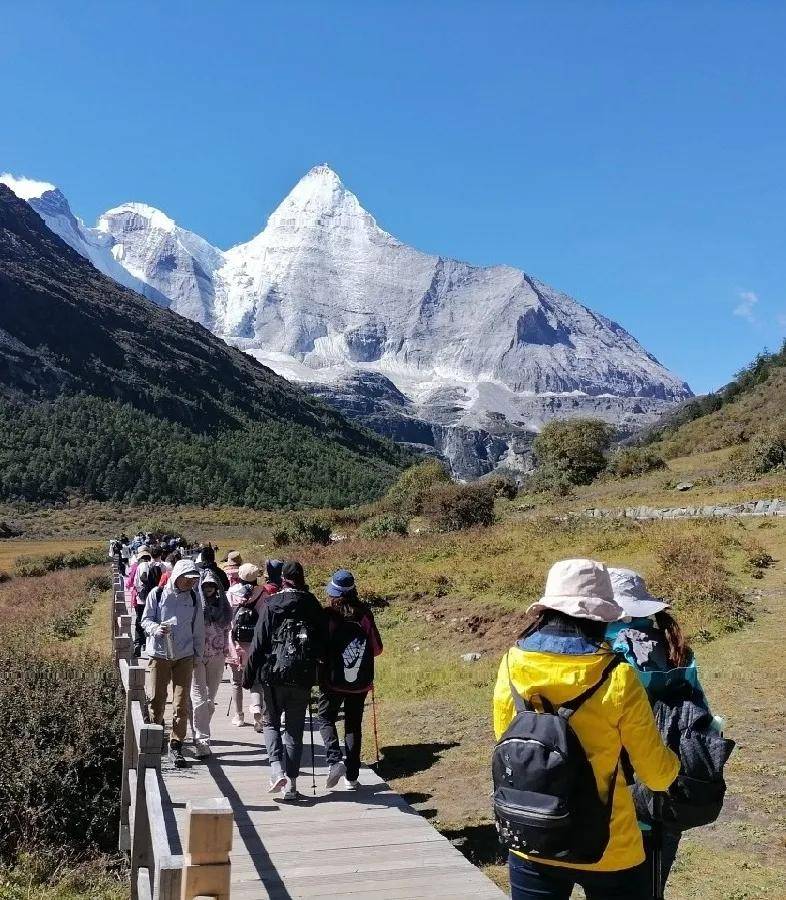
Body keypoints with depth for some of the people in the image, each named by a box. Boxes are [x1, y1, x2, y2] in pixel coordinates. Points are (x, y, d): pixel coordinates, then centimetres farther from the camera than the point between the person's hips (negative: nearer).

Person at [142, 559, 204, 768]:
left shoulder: (193, 597, 5)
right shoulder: (157, 594, -2)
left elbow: (198, 629, 11)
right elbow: (145, 620, 1)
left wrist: (198, 654, 11)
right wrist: (157, 628, -20)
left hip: (184, 656, 2)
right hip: (159, 654, -1)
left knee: (181, 704, -1)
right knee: (156, 699, 3)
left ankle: (176, 746, 7)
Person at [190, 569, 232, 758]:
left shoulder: (223, 605, 9)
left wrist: (224, 651, 13)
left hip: (216, 657, 4)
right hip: (197, 657, -4)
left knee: (210, 698, 9)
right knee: (199, 698, -9)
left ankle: (199, 733, 24)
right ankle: (202, 740, -10)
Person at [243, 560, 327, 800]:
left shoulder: (272, 605, -5)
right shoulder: (313, 606, 2)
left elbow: (259, 643, -6)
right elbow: (324, 642, 5)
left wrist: (249, 675, 1)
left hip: (274, 674, -2)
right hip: (303, 677, 2)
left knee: (270, 722, 15)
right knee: (295, 730, 11)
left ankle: (277, 771, -3)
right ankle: (292, 784, 11)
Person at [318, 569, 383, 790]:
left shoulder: (327, 615, -11)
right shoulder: (364, 613, -4)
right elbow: (377, 648, -1)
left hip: (333, 679, -2)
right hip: (360, 680, 3)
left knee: (326, 718, 15)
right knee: (354, 725, 14)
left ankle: (335, 760, -7)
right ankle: (351, 777, 16)